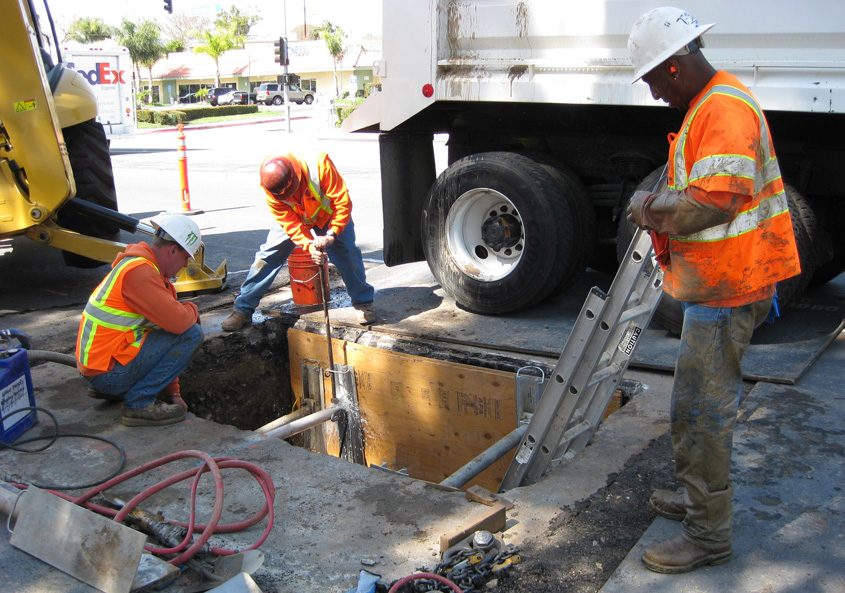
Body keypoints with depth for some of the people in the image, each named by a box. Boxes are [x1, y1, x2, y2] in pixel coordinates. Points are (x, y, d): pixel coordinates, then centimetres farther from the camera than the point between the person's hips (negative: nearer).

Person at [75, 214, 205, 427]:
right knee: (191, 334, -13)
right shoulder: (139, 271, -19)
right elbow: (179, 322, -27)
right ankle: (139, 402, -8)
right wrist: (192, 310, -1)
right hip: (109, 372, -10)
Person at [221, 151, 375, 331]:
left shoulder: (320, 166, -41)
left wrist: (331, 235, -42)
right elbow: (289, 222, -26)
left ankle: (364, 302, 9)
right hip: (293, 218, 1)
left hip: (329, 215, -1)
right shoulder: (270, 188, -31)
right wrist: (309, 245, -41)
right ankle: (243, 309, 2)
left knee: (348, 254, -12)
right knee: (267, 256, -7)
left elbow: (343, 202, -35)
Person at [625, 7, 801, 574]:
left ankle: (709, 534, 10)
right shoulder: (710, 104, 14)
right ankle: (699, 495, 39)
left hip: (725, 292, -11)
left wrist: (650, 209, -15)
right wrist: (659, 203, 7)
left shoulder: (724, 109, -21)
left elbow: (715, 203, -29)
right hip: (717, 286, 11)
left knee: (700, 411, -3)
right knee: (705, 403, 22)